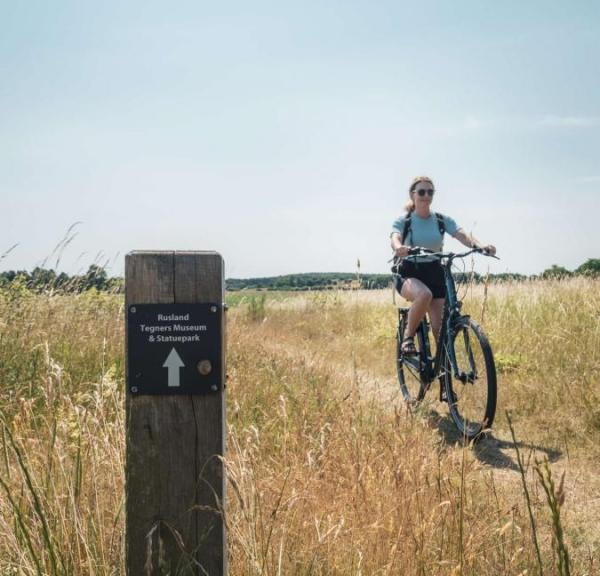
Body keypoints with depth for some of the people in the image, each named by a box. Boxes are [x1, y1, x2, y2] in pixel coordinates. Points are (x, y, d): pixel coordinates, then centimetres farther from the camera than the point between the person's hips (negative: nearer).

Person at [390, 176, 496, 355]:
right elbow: (395, 239, -23)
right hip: (408, 274, -3)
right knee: (424, 294, -38)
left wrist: (480, 246, -35)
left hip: (434, 273, 3)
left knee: (440, 327, -8)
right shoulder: (403, 221, -3)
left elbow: (462, 235, -13)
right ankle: (408, 336, -15)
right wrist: (399, 248, -49)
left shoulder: (443, 220, 3)